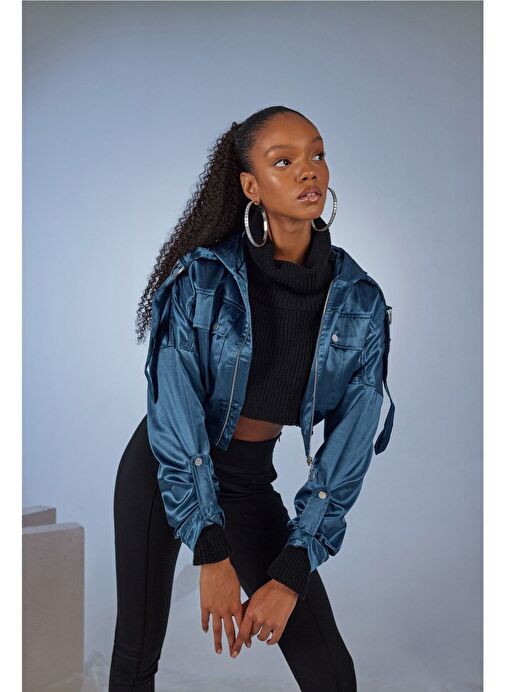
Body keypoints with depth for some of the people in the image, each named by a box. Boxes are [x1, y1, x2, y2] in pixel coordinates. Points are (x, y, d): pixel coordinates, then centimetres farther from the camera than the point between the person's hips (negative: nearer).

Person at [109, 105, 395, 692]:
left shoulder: (360, 302, -10)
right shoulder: (201, 277, -17)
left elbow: (348, 450, -11)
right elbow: (173, 417, -18)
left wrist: (292, 574, -15)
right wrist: (212, 556, -20)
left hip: (250, 480, 2)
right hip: (161, 467, -2)